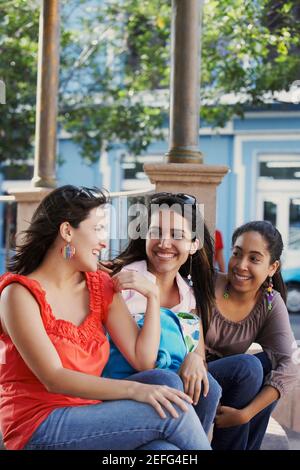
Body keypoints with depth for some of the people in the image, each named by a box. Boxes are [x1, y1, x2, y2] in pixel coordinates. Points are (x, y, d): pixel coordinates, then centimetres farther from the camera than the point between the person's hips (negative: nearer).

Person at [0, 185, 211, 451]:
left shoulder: (101, 285, 9)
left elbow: (143, 361, 2)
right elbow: (53, 379, -21)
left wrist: (153, 296, -7)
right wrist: (135, 389, -30)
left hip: (89, 415, 6)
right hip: (39, 430, -6)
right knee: (172, 411, -22)